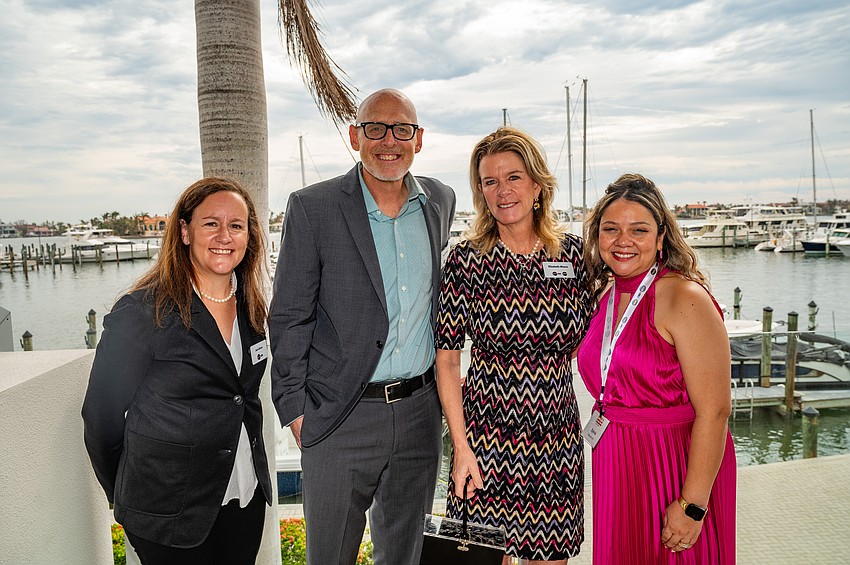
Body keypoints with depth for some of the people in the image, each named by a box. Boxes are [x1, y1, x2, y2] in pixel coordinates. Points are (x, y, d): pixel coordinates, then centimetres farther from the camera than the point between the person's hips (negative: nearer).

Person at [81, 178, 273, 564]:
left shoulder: (250, 307, 1)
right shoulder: (142, 312, -17)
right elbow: (102, 416, -9)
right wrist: (126, 500, 2)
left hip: (246, 497, 6)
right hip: (169, 517, -5)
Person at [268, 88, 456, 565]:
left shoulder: (441, 201, 4)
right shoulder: (313, 207, -9)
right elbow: (289, 319, -6)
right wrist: (295, 409, -7)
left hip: (419, 412, 4)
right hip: (340, 418, -3)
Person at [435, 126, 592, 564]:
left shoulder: (573, 253, -1)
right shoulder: (466, 260, -7)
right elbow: (447, 361, -5)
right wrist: (461, 447, -9)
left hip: (558, 437, 2)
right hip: (486, 435, -2)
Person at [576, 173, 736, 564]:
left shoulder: (684, 297, -18)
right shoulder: (604, 294, 4)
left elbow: (714, 410, -21)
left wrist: (693, 505, -21)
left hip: (675, 467, -6)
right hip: (615, 467, 7)